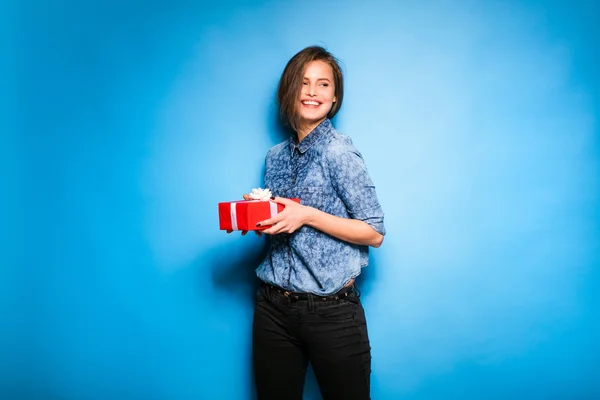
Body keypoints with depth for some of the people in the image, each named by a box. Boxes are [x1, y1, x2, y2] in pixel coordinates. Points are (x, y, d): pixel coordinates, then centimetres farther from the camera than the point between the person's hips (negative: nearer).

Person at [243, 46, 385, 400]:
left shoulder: (338, 151, -11)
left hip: (332, 311, -5)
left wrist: (308, 215, -20)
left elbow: (374, 233, -12)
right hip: (274, 307, 6)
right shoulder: (276, 157, 7)